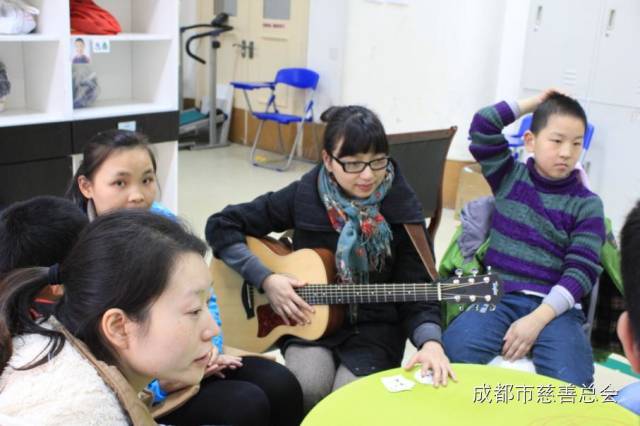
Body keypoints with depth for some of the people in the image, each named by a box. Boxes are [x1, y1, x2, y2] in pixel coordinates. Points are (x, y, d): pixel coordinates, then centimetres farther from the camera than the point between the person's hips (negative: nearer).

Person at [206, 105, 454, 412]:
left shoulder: (402, 208, -10)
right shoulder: (303, 196, -10)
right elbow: (221, 226, -5)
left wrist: (430, 342, -32)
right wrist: (266, 280, -16)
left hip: (374, 328, 0)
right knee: (307, 389, -28)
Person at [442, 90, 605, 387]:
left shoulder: (587, 205, 4)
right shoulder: (510, 178, 10)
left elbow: (582, 271, -4)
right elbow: (482, 127, 2)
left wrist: (537, 319, -16)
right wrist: (533, 104, 6)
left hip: (553, 306, -1)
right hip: (499, 296, 1)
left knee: (571, 384, -28)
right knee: (455, 352, -28)